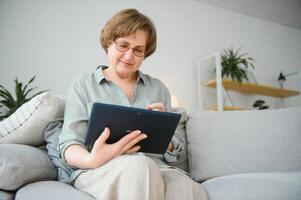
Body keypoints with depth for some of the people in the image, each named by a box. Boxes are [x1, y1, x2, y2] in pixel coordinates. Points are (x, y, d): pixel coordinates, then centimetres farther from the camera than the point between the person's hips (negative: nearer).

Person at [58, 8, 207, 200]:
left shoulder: (159, 89, 17)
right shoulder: (83, 85, 10)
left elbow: (176, 150, 15)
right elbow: (69, 145, 2)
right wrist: (91, 160, -22)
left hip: (154, 169, 2)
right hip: (99, 173, 0)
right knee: (138, 165, -35)